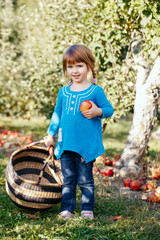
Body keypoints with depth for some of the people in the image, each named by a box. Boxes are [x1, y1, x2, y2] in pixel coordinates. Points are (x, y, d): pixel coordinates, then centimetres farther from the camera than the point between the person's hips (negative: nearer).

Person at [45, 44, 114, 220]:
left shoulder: (95, 91, -4)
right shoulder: (63, 92, 9)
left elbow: (109, 109, -1)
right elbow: (57, 114, 18)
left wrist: (97, 111, -22)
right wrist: (51, 135, 19)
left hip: (87, 145, -4)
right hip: (66, 145, 4)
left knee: (85, 180, 4)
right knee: (68, 179, 10)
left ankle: (87, 209, 17)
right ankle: (67, 209, 19)